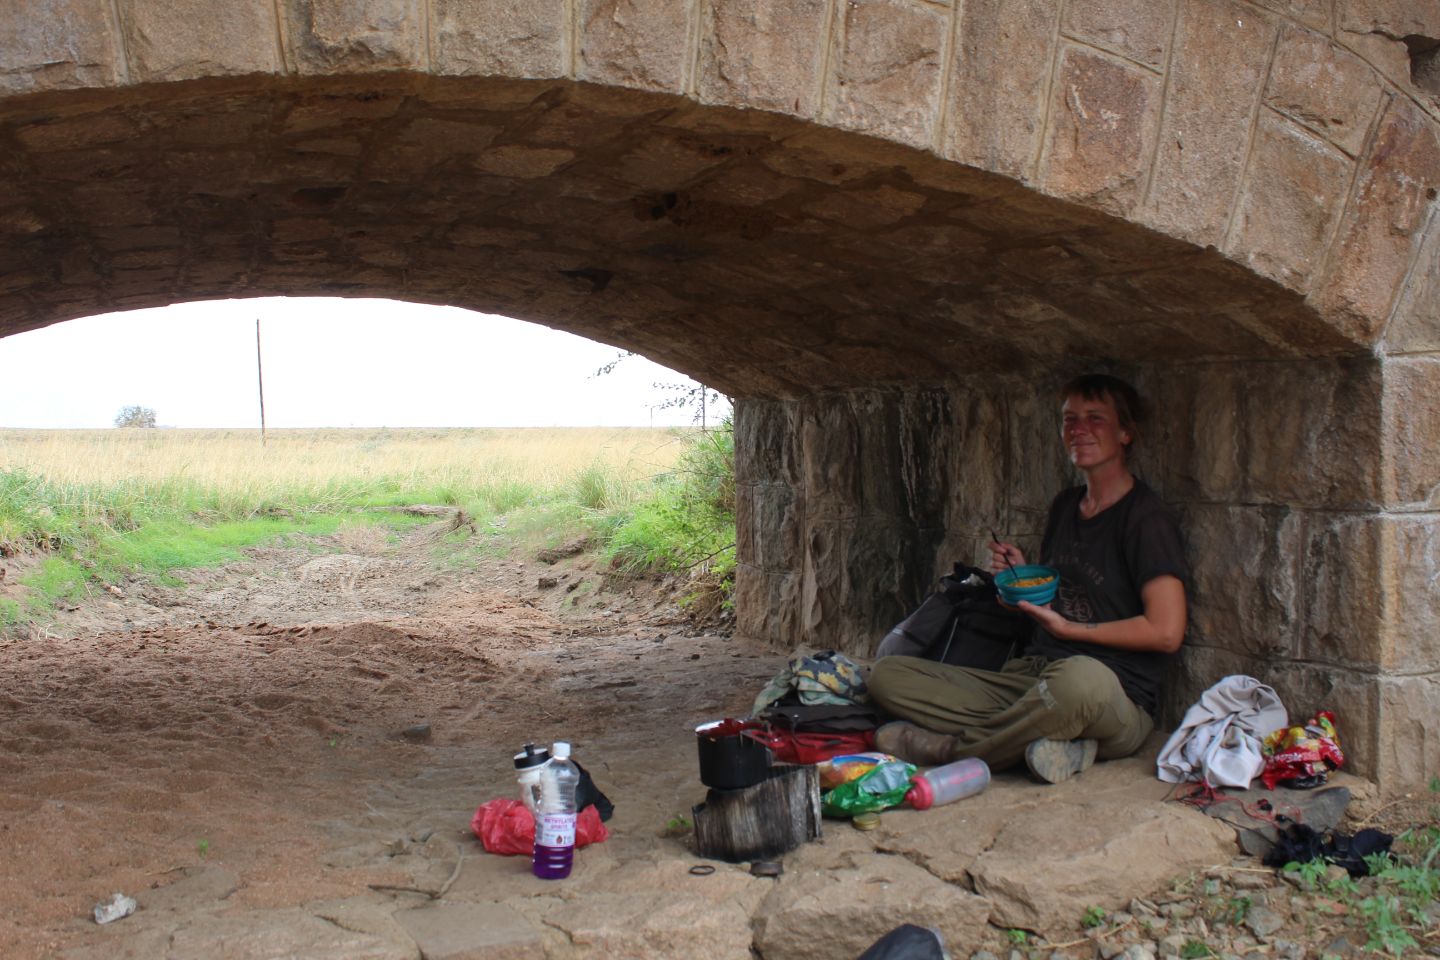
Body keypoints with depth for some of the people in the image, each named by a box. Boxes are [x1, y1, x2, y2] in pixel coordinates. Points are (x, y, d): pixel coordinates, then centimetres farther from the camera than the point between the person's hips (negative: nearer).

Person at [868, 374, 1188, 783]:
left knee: (1082, 677, -45)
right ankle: (1054, 742, -22)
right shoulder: (1065, 506, 18)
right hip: (1027, 679, 7)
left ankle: (950, 749, -19)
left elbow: (1165, 632, -13)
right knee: (887, 674, -8)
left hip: (1116, 697, -7)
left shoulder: (1147, 517, -4)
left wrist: (1068, 627, -7)